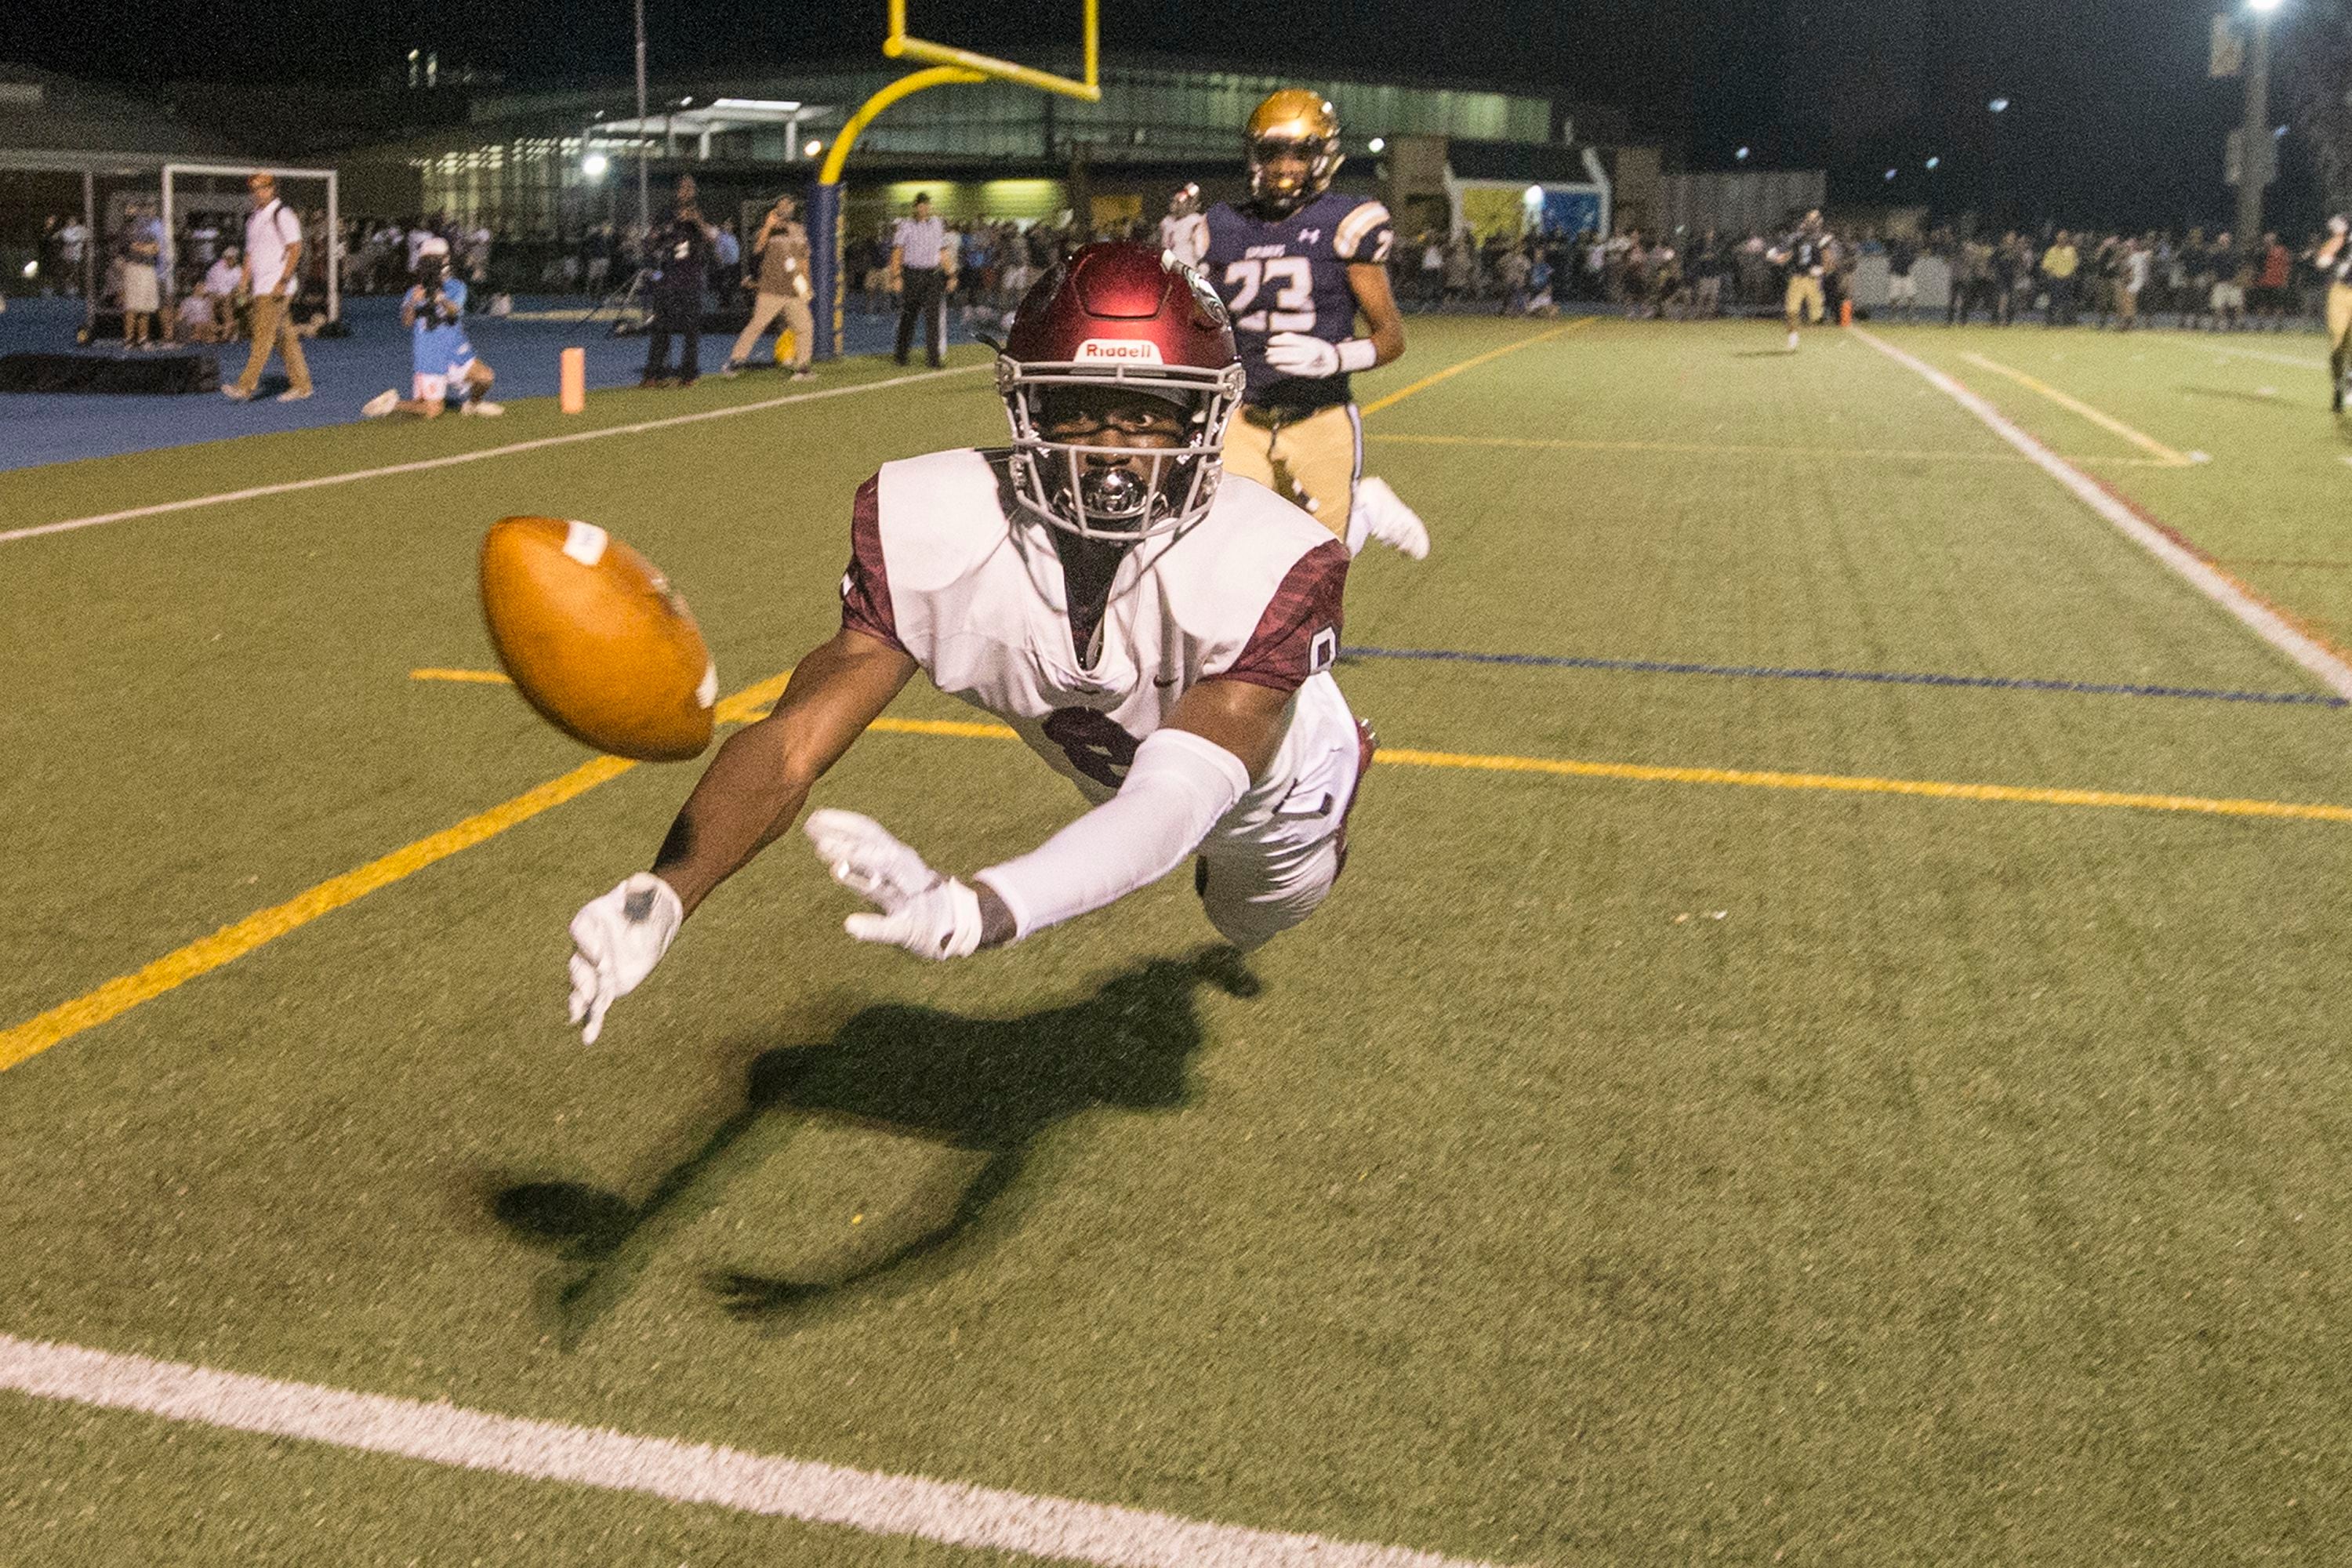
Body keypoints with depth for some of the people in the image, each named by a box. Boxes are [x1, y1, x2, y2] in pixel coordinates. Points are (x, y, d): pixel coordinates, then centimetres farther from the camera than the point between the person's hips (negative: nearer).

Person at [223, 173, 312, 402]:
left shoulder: (283, 215, -7)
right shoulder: (253, 218, 18)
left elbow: (295, 250, -13)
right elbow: (250, 253, 23)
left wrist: (283, 282, -18)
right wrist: (245, 285, 15)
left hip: (276, 288, -8)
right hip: (260, 289, 8)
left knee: (263, 336, -11)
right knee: (285, 337, 9)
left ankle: (246, 386, -15)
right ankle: (301, 385, 12)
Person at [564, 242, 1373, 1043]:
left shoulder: (1265, 569, -49)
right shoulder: (937, 534, -40)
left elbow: (1178, 803, -61)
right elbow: (795, 739, -45)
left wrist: (974, 912, -81)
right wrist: (663, 894, -66)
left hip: (1270, 791, -2)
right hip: (1114, 769, 2)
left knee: (1258, 917, 35)